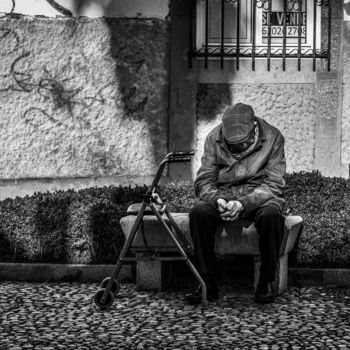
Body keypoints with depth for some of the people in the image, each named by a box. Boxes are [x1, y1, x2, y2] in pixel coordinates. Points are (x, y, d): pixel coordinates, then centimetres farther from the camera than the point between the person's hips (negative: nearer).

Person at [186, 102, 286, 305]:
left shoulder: (273, 138, -11)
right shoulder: (214, 139, -5)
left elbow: (274, 184, -14)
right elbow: (203, 182, -4)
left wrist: (243, 204, -29)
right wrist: (218, 200, -27)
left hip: (260, 196, -2)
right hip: (224, 195, 2)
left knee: (271, 215, -37)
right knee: (198, 213, -29)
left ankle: (266, 283, -22)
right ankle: (207, 282, -21)